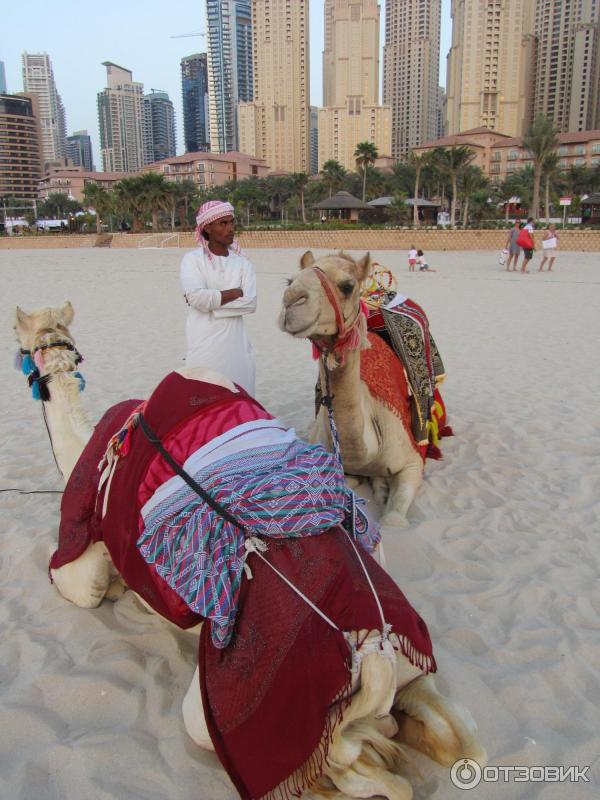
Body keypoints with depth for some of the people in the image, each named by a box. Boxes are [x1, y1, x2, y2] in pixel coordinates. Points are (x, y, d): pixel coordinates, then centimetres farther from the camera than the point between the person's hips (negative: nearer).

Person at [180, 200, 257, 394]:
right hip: (204, 345, -3)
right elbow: (197, 297, -15)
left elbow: (250, 303, -4)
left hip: (236, 344, 3)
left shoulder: (242, 263, 10)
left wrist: (211, 300, -11)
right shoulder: (193, 259, 1)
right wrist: (235, 293, -7)